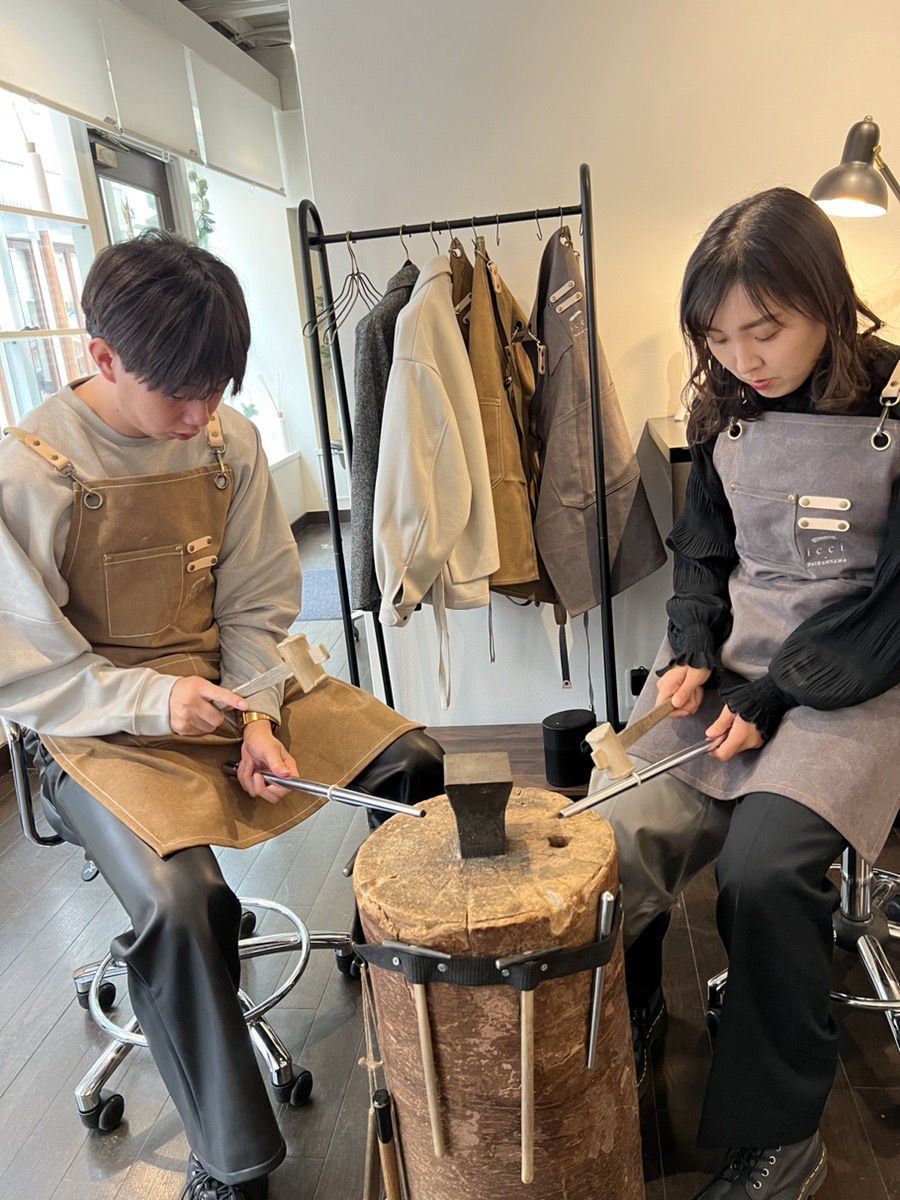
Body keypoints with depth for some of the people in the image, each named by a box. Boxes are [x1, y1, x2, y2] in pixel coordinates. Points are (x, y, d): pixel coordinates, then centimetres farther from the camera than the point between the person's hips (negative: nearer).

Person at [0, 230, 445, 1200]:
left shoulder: (228, 442, -3)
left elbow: (257, 602, 2)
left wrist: (259, 716, -11)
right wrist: (152, 701, -23)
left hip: (227, 680, 5)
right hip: (100, 727, -4)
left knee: (412, 763, -7)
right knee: (180, 899, -29)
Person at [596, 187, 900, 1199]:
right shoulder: (725, 412, 8)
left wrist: (774, 699, -15)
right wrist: (692, 652, -3)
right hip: (729, 668, 5)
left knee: (764, 866, -27)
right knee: (612, 842, -16)